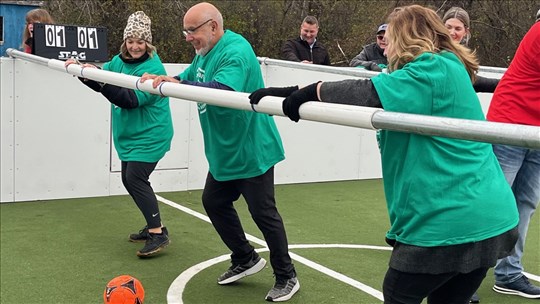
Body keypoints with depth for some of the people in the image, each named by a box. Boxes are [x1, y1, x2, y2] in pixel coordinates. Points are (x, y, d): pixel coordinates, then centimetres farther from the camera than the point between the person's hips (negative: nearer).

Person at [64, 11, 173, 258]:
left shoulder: (153, 68, -20)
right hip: (128, 136, 9)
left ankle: (158, 234, -9)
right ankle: (154, 226, 25)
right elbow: (101, 80, 7)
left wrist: (99, 80, -36)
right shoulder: (119, 61, 5)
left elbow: (131, 99, -30)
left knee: (135, 178, -16)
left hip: (149, 136, -9)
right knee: (129, 179, 12)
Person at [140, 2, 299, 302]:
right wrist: (160, 80, -7)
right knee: (214, 202, 15)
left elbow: (224, 90, -39)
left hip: (251, 150, -10)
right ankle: (245, 259, 32)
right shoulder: (205, 52, 8)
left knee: (263, 212, -2)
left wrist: (176, 85, -46)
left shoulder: (236, 51, -23)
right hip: (224, 151, 10)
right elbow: (187, 78, 13)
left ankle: (286, 277, 13)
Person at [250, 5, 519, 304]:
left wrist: (312, 91, -7)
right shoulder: (447, 71, 17)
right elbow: (384, 86, 12)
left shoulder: (435, 70, -12)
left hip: (448, 223, -9)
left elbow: (369, 94, -23)